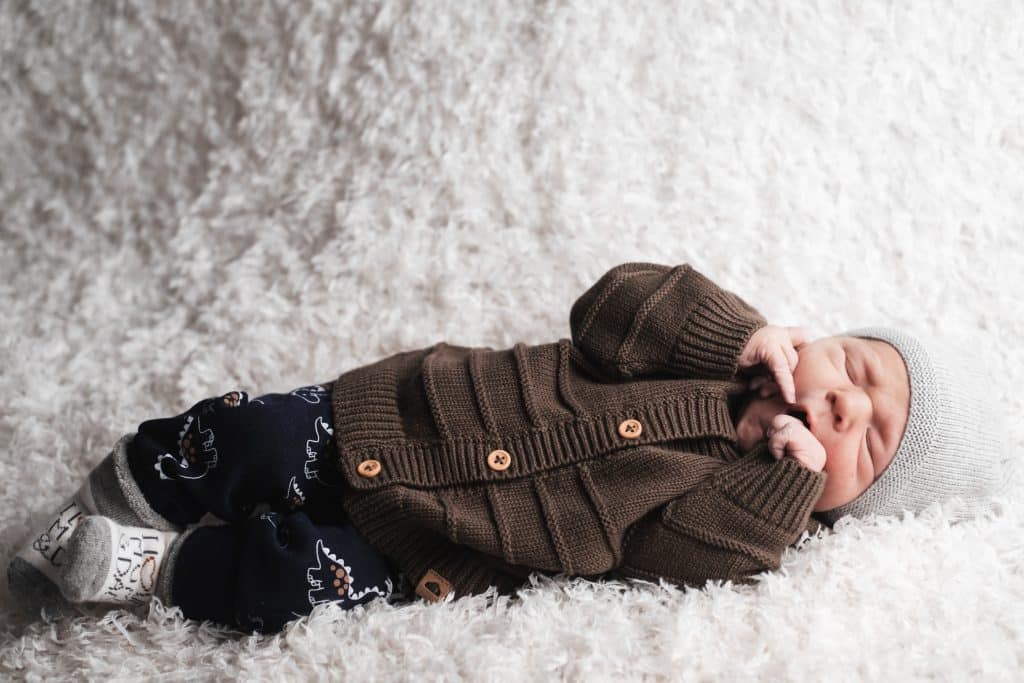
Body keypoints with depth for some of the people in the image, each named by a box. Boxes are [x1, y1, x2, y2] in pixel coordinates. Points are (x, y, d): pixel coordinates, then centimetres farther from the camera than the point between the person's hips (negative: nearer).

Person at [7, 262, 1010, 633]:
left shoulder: (750, 501, -3)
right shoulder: (717, 347, 0)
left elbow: (664, 549, -20)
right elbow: (611, 302, -12)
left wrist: (785, 476, -25)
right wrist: (743, 332, -20)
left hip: (417, 555, -1)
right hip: (391, 411, 1)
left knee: (295, 582, -22)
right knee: (252, 442, -11)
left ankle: (166, 568, 4)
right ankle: (129, 488, 18)